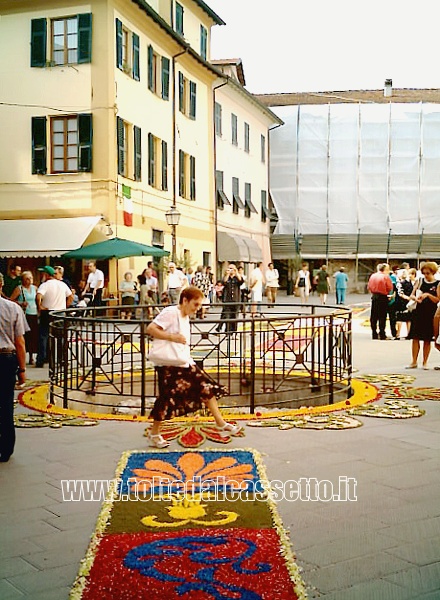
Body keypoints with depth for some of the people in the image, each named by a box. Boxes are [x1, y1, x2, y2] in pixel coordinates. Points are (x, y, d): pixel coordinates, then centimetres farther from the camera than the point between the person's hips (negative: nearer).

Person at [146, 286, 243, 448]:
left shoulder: (185, 317, 15)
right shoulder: (170, 313, -13)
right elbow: (150, 329, -21)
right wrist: (172, 337, -25)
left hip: (185, 363, 9)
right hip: (169, 365, -9)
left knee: (207, 388, 5)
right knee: (167, 399, -2)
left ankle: (221, 424, 10)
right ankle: (154, 433, 15)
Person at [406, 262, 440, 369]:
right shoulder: (420, 281, 7)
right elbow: (411, 296, 6)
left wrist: (428, 295, -22)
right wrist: (415, 298, -15)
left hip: (430, 314, -2)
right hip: (418, 312, 2)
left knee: (427, 339, 4)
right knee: (415, 338, 1)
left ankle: (425, 362, 13)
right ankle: (414, 362, 8)